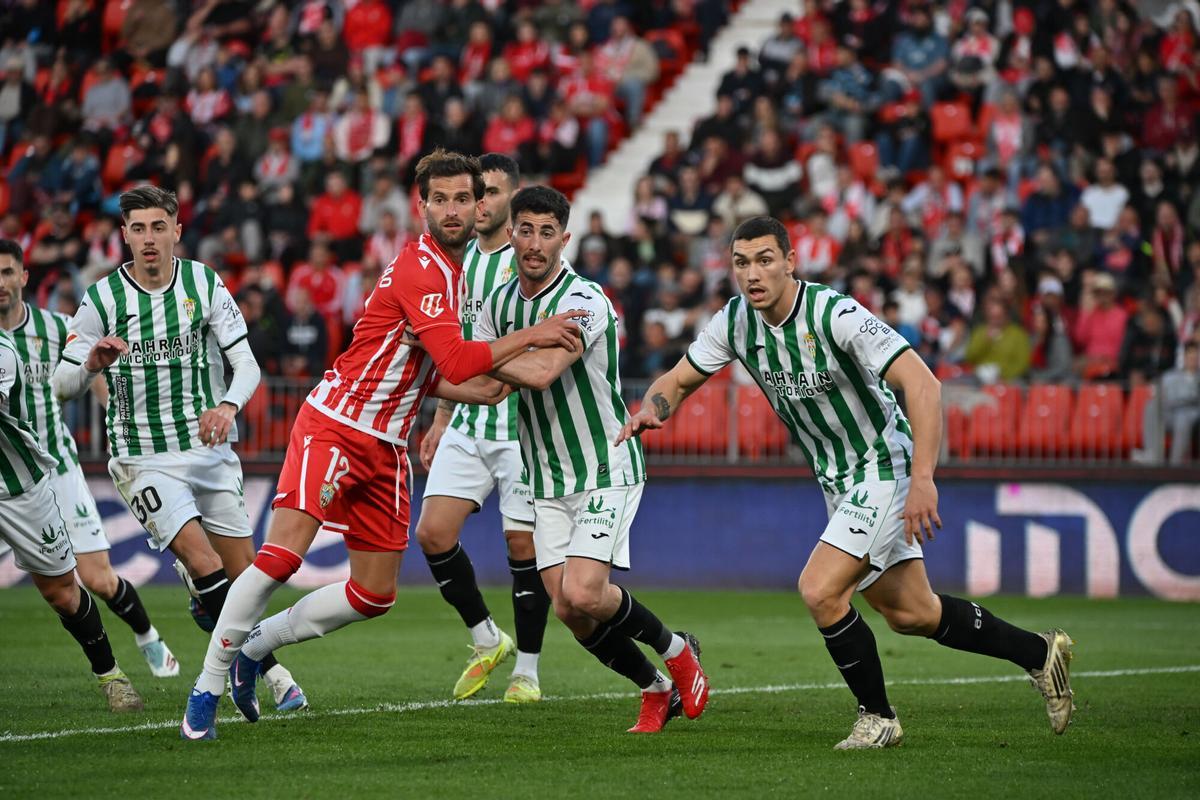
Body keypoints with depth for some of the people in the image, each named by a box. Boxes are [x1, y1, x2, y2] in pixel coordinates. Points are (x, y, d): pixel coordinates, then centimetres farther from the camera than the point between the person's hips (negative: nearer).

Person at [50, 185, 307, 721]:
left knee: (244, 575, 4)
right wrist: (91, 364, -27)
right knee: (205, 565, -19)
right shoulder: (101, 299, -6)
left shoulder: (205, 285, -1)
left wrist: (228, 405, -24)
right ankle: (267, 666, -2)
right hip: (143, 460, -3)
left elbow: (247, 364, -2)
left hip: (210, 450, 3)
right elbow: (61, 387, -4)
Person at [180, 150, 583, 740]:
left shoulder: (456, 271, 13)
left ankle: (255, 646, 26)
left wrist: (470, 393, 4)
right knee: (282, 556, -21)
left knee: (375, 595, 9)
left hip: (385, 448, 9)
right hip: (334, 423, -9)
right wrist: (531, 335, -24)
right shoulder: (421, 271, -18)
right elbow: (455, 363, -29)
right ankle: (207, 687, -9)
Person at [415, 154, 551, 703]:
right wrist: (440, 422, 20)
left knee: (524, 546, -3)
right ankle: (486, 640, 13)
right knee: (433, 533, -6)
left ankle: (527, 669, 11)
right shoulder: (461, 262, 13)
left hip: (523, 427, -6)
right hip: (467, 427, 6)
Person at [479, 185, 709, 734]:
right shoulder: (500, 303, 4)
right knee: (566, 610, -2)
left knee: (583, 594, -19)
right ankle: (657, 690, 19)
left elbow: (540, 374, -33)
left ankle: (676, 649, 9)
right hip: (548, 481, 6)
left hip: (607, 471, -6)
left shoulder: (583, 300, -19)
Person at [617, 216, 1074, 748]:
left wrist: (922, 478, -37)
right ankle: (1039, 653, 32)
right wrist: (651, 410, -17)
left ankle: (877, 717, 1)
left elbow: (922, 384, -29)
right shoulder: (735, 322, -5)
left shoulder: (835, 314, -25)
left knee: (819, 591, -19)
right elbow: (679, 380, 7)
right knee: (909, 614, 13)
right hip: (839, 483, 8)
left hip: (885, 468, -8)